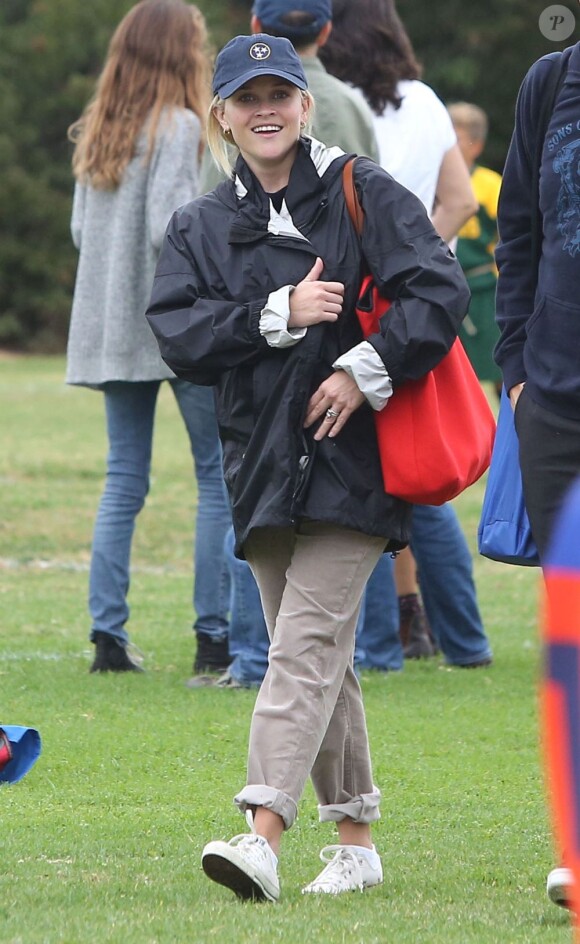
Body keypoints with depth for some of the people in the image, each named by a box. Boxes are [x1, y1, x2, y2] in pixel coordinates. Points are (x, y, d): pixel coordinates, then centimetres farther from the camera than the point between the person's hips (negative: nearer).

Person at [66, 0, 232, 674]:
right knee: (221, 474, 1)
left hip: (112, 327, 7)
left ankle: (107, 632, 3)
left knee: (124, 482, 8)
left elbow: (80, 232, 12)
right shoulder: (177, 126, -11)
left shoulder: (96, 132, 10)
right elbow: (171, 229, -20)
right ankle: (214, 632, -3)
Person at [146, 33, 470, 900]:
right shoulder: (200, 227, 12)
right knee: (320, 659, 10)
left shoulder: (362, 194, 1)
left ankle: (263, 836, -27)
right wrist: (281, 315, -14)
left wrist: (367, 371, -17)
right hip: (262, 464, 5)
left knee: (307, 641, -15)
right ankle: (355, 842, 19)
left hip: (348, 460, -5)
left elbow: (440, 288, -8)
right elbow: (178, 333, -2)